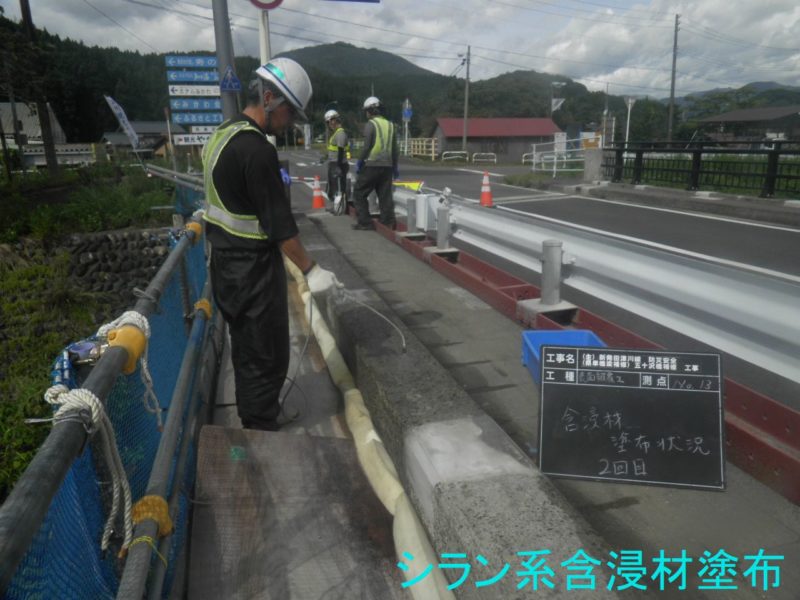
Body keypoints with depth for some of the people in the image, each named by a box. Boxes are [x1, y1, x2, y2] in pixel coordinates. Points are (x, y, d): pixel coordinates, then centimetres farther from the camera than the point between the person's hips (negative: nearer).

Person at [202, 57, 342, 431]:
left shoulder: (221, 135, 11)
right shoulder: (257, 149, -21)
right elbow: (278, 222, -22)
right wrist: (311, 270, -14)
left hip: (225, 266, 10)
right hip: (254, 272, -10)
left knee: (246, 353, 21)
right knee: (268, 359, 1)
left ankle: (251, 424, 37)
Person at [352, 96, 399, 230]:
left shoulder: (370, 124, -6)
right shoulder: (390, 125, 13)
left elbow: (367, 147, -12)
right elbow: (394, 149, 15)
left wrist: (360, 162, -3)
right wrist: (395, 167, 21)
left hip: (371, 165, -6)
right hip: (387, 165, 6)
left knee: (359, 194, 4)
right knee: (385, 195, 9)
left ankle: (365, 222, 1)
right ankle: (388, 222, 6)